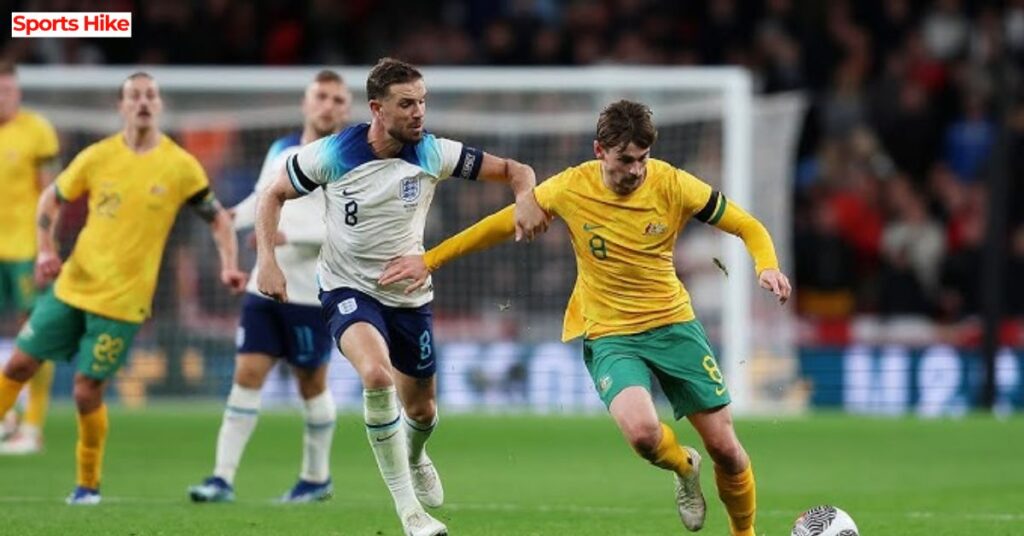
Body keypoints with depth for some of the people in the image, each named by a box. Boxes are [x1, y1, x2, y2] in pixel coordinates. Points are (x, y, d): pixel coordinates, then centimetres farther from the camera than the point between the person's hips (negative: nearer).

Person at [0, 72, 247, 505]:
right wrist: (46, 249, 0)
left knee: (87, 390, -6)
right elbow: (51, 198, 13)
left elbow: (218, 218, 5)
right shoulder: (97, 157, 0)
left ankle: (88, 484, 14)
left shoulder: (181, 167, -5)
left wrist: (229, 266, -9)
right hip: (72, 286, 3)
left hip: (122, 301, -3)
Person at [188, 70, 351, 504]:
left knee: (311, 384, 8)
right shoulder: (281, 151, 9)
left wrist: (289, 235, -27)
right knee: (247, 375, -4)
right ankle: (223, 479, -5)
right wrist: (236, 216, 1)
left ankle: (317, 478, 26)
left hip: (314, 294, -4)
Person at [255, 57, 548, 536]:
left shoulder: (432, 153, -12)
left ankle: (413, 457, 57)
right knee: (377, 374, -33)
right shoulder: (332, 154, -16)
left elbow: (512, 170, -6)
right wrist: (267, 260, -14)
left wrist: (526, 196, -29)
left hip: (409, 294, 4)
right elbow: (273, 197, -1)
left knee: (421, 411, 16)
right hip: (349, 289, -4)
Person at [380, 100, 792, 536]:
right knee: (640, 429, -29)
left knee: (724, 446, 0)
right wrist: (429, 260, 5)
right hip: (609, 335, -1)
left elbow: (747, 227, -2)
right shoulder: (571, 188, -10)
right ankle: (683, 468, 7)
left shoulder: (672, 185, -10)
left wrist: (767, 266, -23)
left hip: (673, 324, 1)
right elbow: (501, 225, 3)